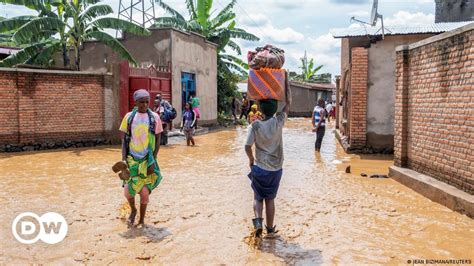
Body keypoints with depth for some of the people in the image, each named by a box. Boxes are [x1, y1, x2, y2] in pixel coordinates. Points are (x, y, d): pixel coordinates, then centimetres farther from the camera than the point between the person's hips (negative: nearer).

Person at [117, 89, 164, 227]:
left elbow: (157, 140, 1)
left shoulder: (154, 117, -3)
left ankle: (142, 219, 22)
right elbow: (124, 139, 4)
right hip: (132, 159, 1)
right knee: (128, 190, -2)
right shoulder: (129, 116, 0)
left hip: (147, 160, -1)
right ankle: (133, 210, 31)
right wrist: (123, 159, -6)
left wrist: (153, 161, -6)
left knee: (144, 192, -2)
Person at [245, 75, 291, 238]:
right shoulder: (279, 122, -10)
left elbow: (247, 147, -14)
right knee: (270, 198, 14)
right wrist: (286, 81, 7)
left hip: (260, 168, -2)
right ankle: (270, 229, 20)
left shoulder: (255, 125, -13)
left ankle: (258, 221, -5)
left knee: (258, 197, 15)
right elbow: (289, 102, 1)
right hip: (276, 168, 2)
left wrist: (251, 160, 7)